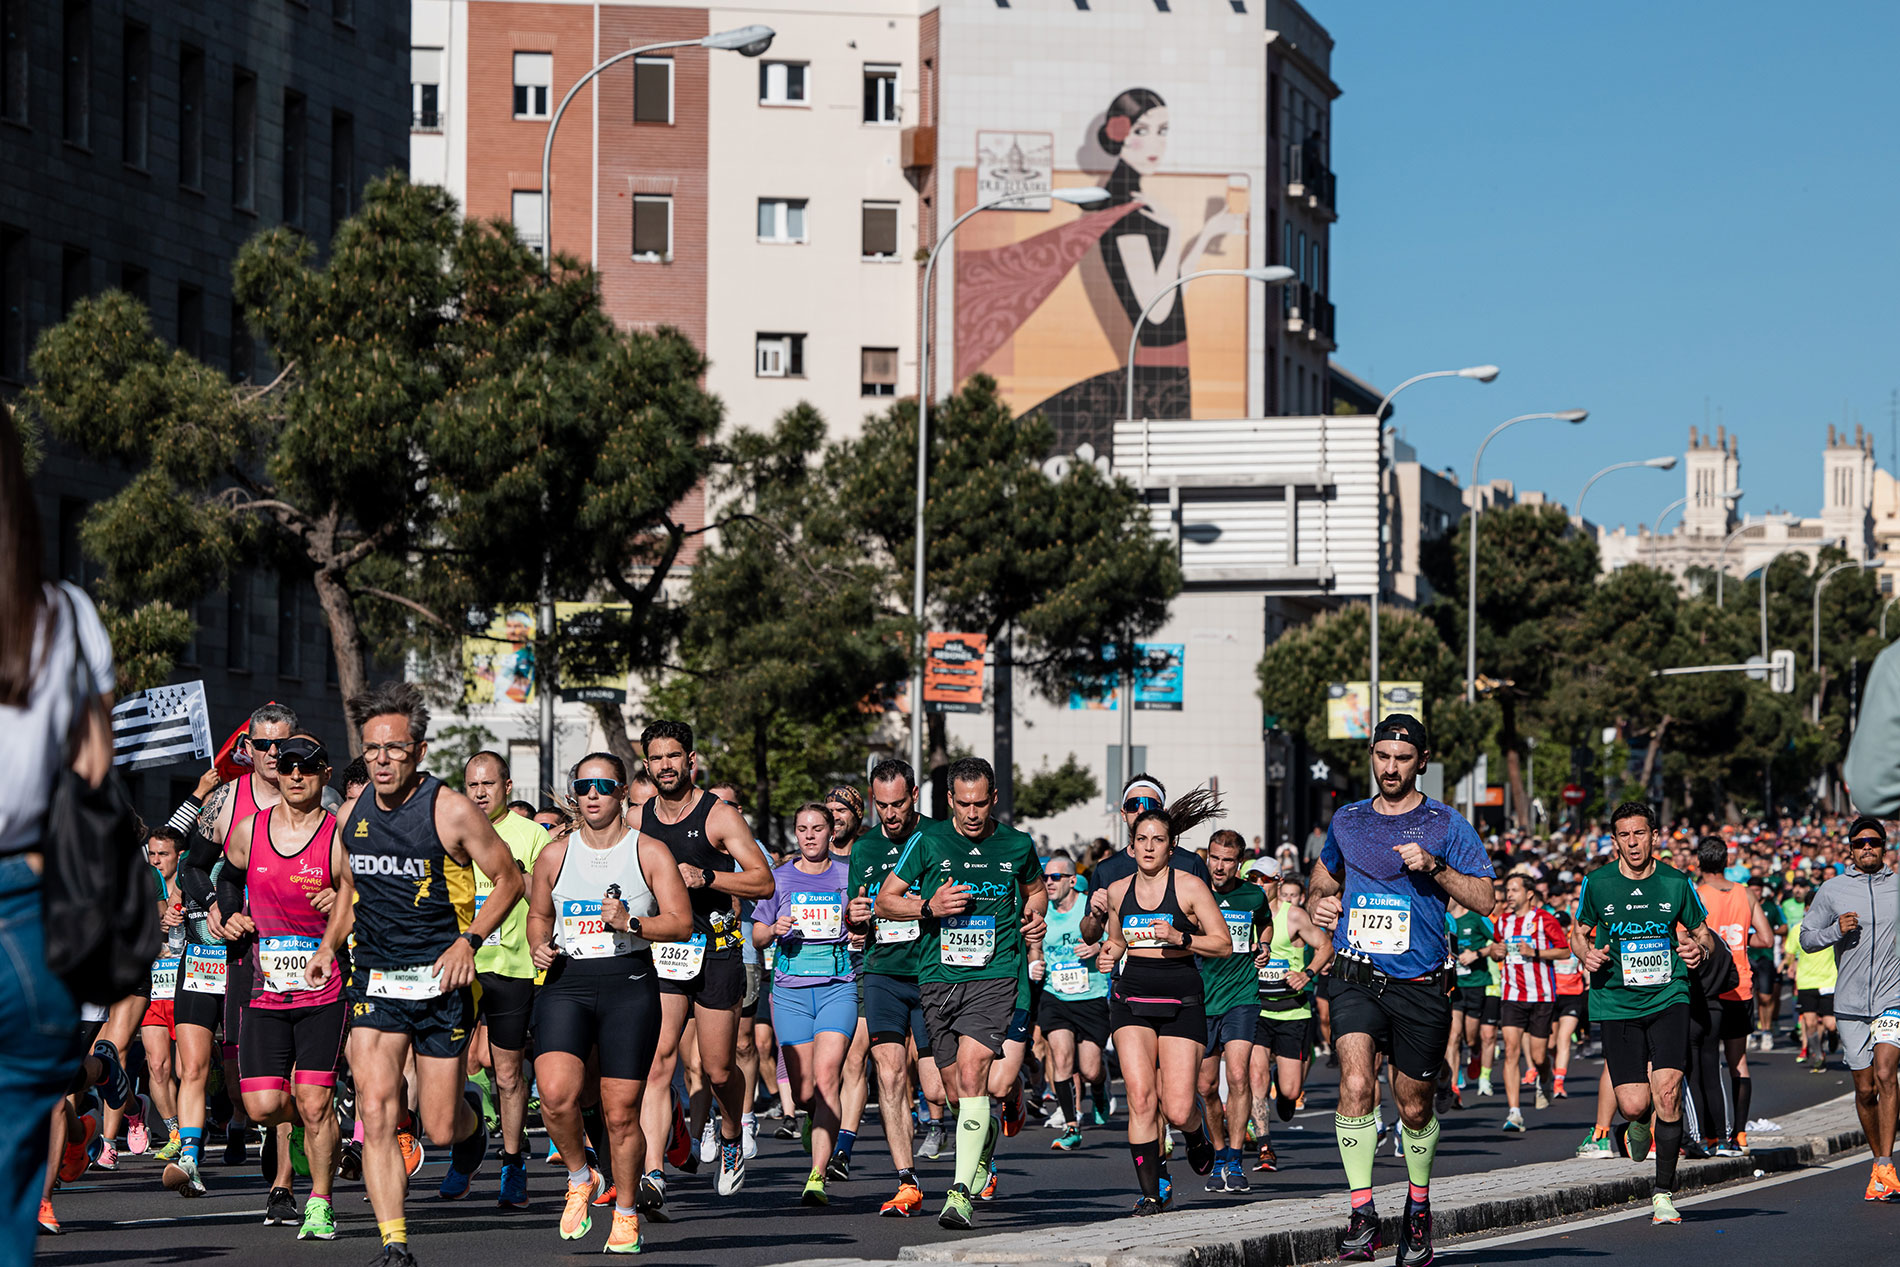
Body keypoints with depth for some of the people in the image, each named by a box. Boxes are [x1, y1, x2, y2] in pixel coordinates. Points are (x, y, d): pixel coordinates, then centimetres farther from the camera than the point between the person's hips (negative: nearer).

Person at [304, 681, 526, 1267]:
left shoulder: (451, 811, -10)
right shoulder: (355, 813, 5)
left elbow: (509, 879, -1)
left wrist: (468, 941, -14)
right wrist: (328, 945, 8)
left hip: (441, 981, -3)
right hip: (373, 980, 3)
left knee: (440, 1127, 2)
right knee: (376, 1113, -14)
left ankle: (472, 1129, 41)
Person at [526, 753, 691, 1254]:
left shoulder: (649, 852, 3)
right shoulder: (554, 855, 11)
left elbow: (681, 922, -2)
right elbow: (538, 915, 25)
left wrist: (631, 924, -17)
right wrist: (538, 947, 4)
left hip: (629, 983, -2)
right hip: (566, 983, 2)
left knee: (621, 1112, -2)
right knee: (555, 1095, -20)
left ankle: (625, 1213, 16)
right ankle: (581, 1178, 7)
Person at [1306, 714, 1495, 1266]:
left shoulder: (1445, 824, 1)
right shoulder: (1347, 821, 11)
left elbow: (1484, 900, -5)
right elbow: (1324, 877, 29)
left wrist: (1436, 867, -19)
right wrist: (1318, 902, 7)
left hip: (1419, 986, -1)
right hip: (1356, 978, 1)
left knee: (1414, 1106, 9)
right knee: (1355, 1084, -21)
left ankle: (1418, 1209, 34)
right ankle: (1362, 1215, -20)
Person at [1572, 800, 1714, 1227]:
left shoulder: (1676, 883, 2)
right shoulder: (1597, 883, 1)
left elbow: (1703, 932, 14)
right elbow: (1578, 931, 15)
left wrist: (1700, 948, -9)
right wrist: (1586, 953, -7)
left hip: (1669, 998, 0)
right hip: (1617, 1002, 0)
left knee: (1667, 1091, -16)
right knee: (1634, 1104, -8)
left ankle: (1663, 1193, -4)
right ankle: (1639, 1125, 33)